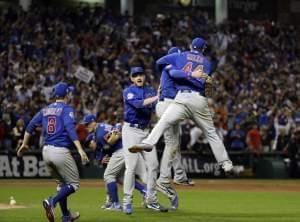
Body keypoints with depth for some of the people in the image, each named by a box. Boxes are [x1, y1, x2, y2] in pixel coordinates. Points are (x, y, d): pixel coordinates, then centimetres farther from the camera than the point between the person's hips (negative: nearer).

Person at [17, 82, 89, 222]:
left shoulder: (46, 110, 14)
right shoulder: (67, 109, -5)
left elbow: (31, 126, 13)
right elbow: (70, 129, -20)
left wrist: (24, 144, 23)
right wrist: (80, 149, -27)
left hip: (46, 151, 7)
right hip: (60, 151, -7)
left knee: (63, 183, 23)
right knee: (73, 183, 2)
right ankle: (52, 202, -21)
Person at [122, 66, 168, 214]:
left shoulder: (150, 91, 11)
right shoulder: (128, 92, -4)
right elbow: (138, 104, -23)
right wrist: (156, 97, -29)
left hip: (146, 131, 6)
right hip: (131, 130, -6)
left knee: (153, 164, 3)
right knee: (131, 166, -9)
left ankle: (151, 200, 13)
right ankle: (127, 201, -1)